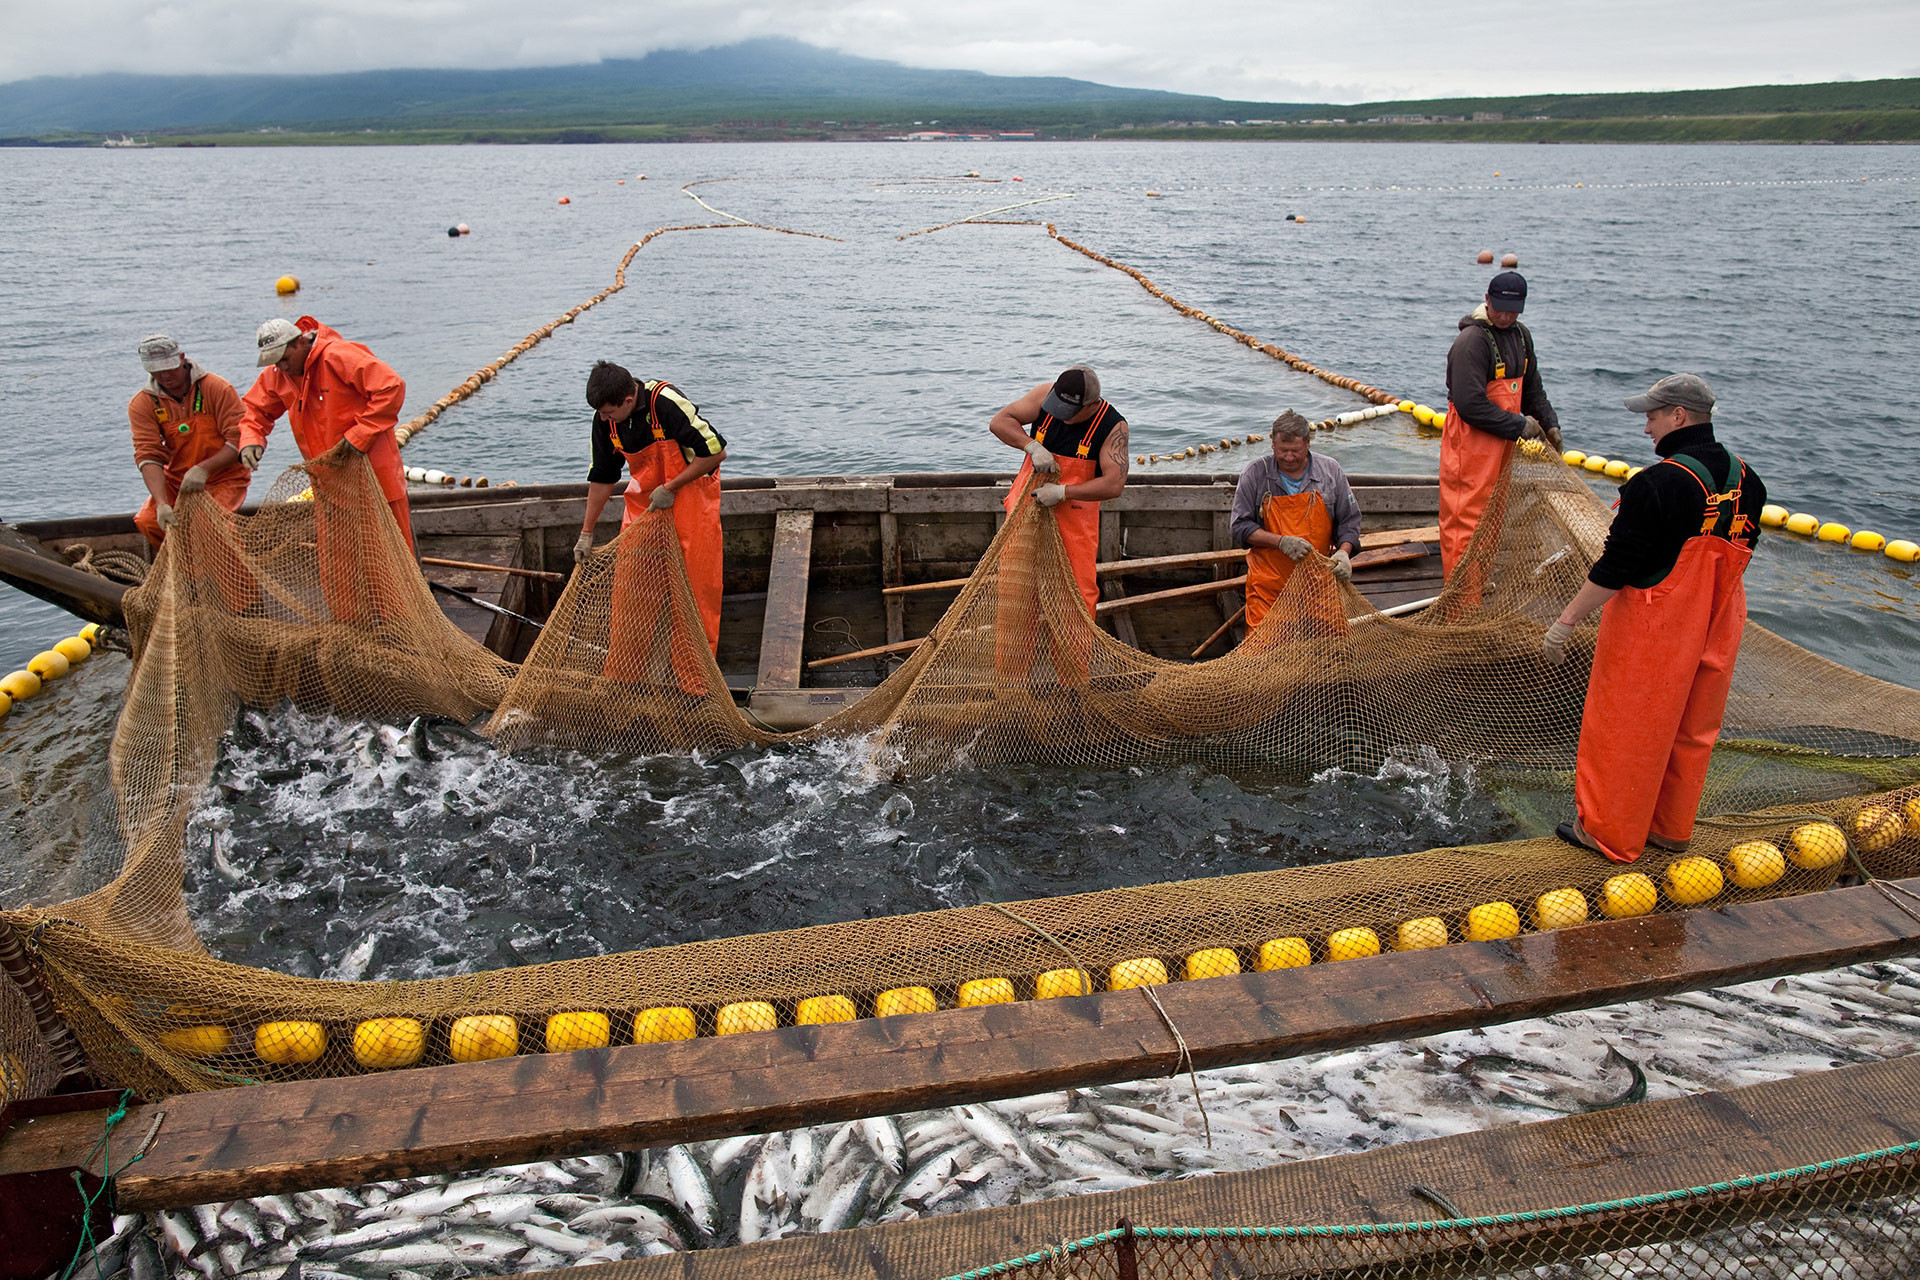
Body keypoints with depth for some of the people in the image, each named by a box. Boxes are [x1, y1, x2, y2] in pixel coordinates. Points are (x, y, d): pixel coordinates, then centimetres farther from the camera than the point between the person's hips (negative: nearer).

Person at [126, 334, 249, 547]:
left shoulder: (217, 388, -12)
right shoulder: (142, 404, -5)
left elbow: (239, 440, -15)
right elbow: (148, 456, -14)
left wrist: (203, 469, -30)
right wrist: (161, 503, -30)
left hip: (224, 477, -4)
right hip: (176, 480, 4)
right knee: (146, 521, -19)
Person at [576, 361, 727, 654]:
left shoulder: (666, 402, -27)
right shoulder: (604, 419, -8)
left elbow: (716, 452, -23)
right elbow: (601, 477, 4)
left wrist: (670, 489, -20)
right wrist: (586, 533, 6)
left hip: (691, 488, -5)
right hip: (644, 495, 5)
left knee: (696, 574, -3)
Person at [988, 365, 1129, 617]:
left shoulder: (1113, 426, -17)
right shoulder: (1045, 394, -9)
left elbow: (1114, 484, -24)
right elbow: (999, 422, -9)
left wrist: (1062, 492, -27)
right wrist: (1033, 446, -24)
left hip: (1074, 514, -3)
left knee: (1080, 588, -2)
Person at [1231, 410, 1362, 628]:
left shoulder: (1330, 470, 3)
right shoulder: (1256, 473, -2)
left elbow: (1349, 520, 9)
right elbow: (1241, 528, -3)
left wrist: (1343, 552, -11)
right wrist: (1281, 542, -17)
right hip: (1269, 584, -1)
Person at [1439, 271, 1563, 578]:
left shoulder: (1521, 335, 11)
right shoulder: (1472, 340, -18)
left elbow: (1532, 389, 24)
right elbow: (1470, 405, -24)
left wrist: (1549, 423, 10)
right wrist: (1519, 425, -16)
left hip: (1503, 443, 9)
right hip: (1470, 443, -9)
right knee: (1465, 517, -7)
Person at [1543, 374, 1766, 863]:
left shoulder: (1658, 484, -23)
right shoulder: (1746, 481, 2)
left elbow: (1615, 569, -23)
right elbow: (1739, 553, 14)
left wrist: (1566, 621, -16)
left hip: (1652, 630, -8)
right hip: (1715, 631, 8)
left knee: (1624, 732, 7)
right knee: (1690, 731, 19)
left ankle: (1610, 833, 20)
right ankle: (1671, 828, 35)